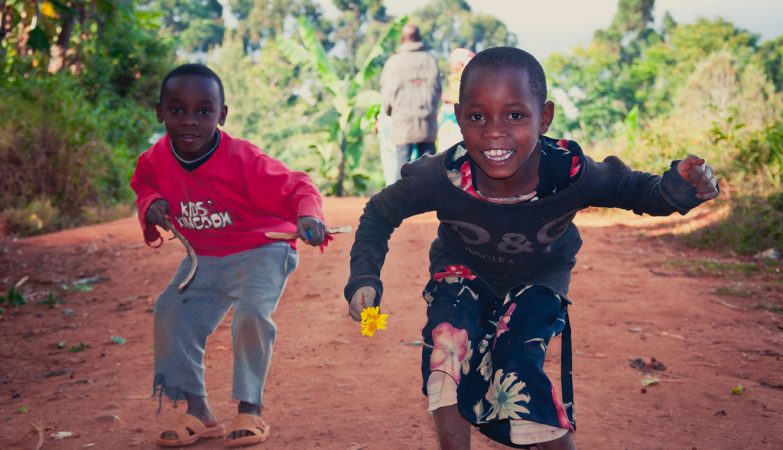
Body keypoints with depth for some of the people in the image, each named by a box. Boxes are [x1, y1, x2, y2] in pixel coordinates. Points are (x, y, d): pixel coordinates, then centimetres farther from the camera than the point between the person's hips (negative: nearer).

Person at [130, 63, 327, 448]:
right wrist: (150, 203, -8)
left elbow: (296, 187, -25)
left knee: (252, 313, -26)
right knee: (171, 313, 0)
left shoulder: (242, 159, -26)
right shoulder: (156, 159, -8)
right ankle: (197, 411, 15)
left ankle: (250, 410, -4)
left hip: (260, 251, -6)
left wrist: (308, 214, -48)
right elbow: (144, 184, 16)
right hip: (204, 258, 6)